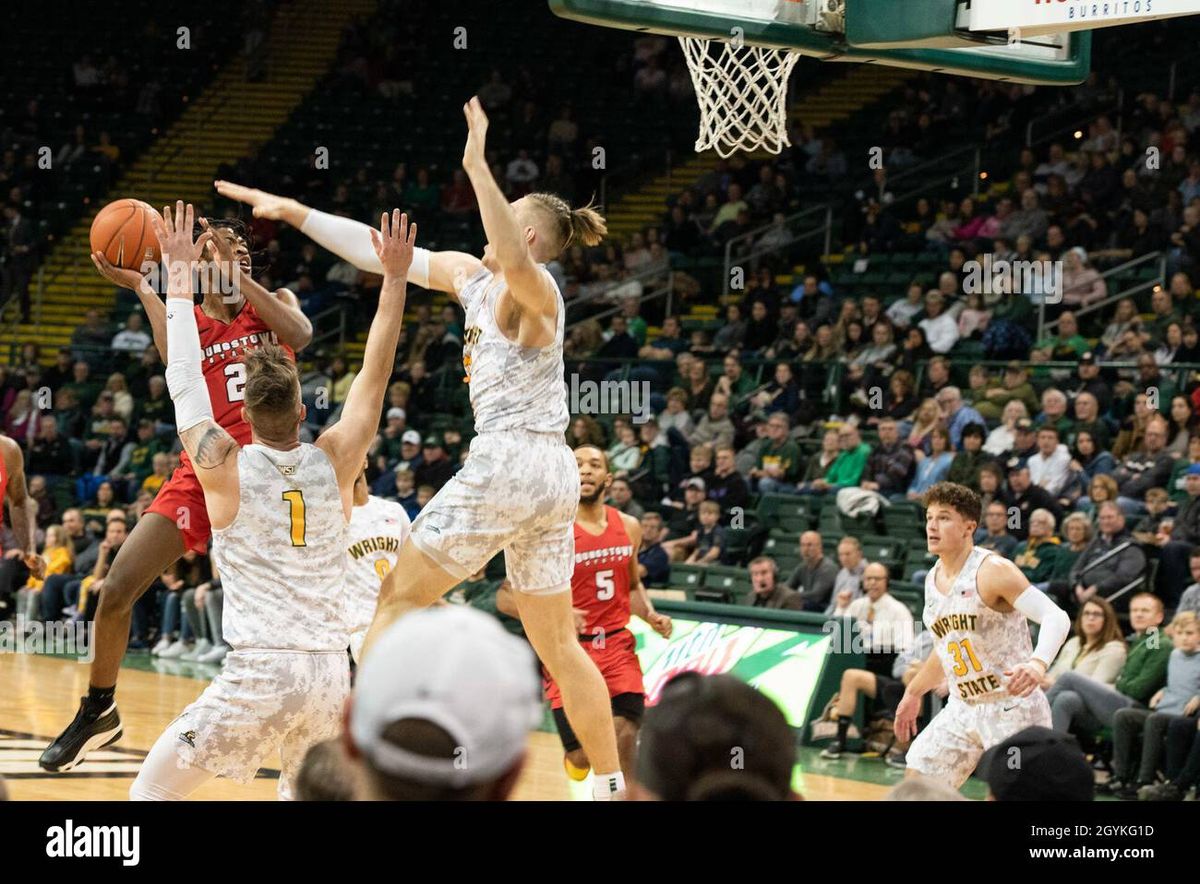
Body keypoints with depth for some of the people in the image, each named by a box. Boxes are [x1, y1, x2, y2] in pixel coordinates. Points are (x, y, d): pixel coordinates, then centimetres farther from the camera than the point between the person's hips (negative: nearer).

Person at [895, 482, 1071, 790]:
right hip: (963, 707, 8)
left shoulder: (992, 570, -16)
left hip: (1012, 706, -8)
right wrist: (913, 693, 33)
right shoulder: (933, 579, 8)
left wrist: (1037, 664, -44)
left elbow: (1056, 618, -26)